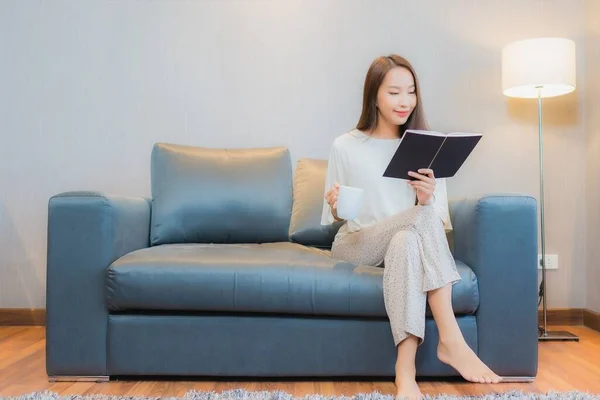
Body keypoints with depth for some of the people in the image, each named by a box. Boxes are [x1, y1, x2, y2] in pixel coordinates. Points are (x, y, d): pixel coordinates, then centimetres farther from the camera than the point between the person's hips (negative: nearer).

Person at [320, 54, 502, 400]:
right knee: (422, 217, -32)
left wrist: (428, 199, -21)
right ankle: (451, 339, -34)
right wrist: (335, 207, -19)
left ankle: (406, 369, -38)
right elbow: (335, 217, 5)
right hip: (355, 245, -2)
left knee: (406, 240, -37)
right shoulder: (345, 146, 0)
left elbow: (439, 220, 2)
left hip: (408, 241, 2)